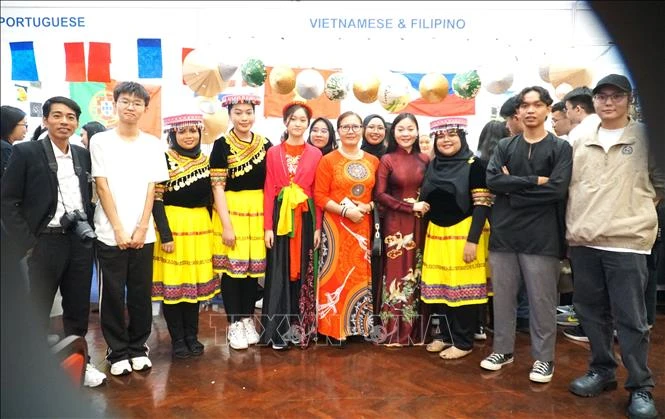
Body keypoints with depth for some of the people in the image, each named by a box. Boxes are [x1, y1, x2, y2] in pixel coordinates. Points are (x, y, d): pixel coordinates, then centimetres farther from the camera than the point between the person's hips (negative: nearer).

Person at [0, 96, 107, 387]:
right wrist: (26, 244, -12)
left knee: (78, 308, 14)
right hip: (44, 243, -4)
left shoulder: (83, 155, 9)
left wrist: (89, 230, 1)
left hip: (80, 242, 4)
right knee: (37, 312, 7)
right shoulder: (25, 152, -5)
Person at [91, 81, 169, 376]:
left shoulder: (152, 145, 7)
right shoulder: (101, 141, 2)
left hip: (143, 233, 2)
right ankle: (118, 351, 18)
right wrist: (119, 230, -8)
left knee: (141, 293, 7)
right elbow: (102, 187, -3)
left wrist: (141, 229, -5)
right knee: (113, 294, 4)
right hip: (110, 233, -1)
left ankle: (138, 347, 22)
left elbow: (151, 189, 4)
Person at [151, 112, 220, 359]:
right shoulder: (164, 160, -5)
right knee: (173, 283, 1)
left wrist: (211, 228, 9)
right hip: (172, 225, -4)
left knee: (196, 281, 9)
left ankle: (192, 335, 21)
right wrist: (165, 234, -16)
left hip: (200, 227, 5)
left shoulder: (205, 161, 10)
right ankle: (177, 339, 14)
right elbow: (156, 200, -10)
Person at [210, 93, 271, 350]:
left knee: (254, 266, 9)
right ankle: (234, 324, 16)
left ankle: (248, 320, 24)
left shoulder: (265, 144, 6)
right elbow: (217, 187, -6)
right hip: (231, 211, -3)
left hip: (258, 212, 3)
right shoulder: (222, 145, -3)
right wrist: (226, 224, -12)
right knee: (231, 266, 2)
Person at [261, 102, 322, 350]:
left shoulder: (316, 154, 4)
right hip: (280, 217, 0)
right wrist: (268, 227, -5)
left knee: (304, 272, 7)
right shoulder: (273, 153, 4)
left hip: (306, 218, 1)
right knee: (279, 273, 2)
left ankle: (299, 326, 20)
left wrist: (318, 227, -2)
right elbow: (268, 191, 1)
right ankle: (278, 330, 12)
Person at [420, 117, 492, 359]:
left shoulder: (474, 165, -7)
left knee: (463, 287, 0)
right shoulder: (432, 166, 10)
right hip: (436, 234, 6)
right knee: (440, 286, 9)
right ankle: (447, 335, 25)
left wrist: (473, 240, -18)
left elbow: (482, 204, -12)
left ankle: (464, 342, 13)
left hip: (463, 233, -5)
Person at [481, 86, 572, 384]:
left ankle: (544, 358, 21)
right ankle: (503, 349, 27)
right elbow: (492, 181, -7)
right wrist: (534, 181, -13)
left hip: (541, 236, -2)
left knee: (541, 299, 5)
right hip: (503, 233, 3)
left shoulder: (561, 148, 2)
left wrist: (513, 187, -8)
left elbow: (557, 189, -12)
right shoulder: (504, 146, 10)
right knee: (502, 296, 11)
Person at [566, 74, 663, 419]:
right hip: (582, 241, 4)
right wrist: (573, 226, 11)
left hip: (627, 241, -4)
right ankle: (601, 371, 29)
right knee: (591, 312, 13)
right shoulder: (581, 143, 12)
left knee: (630, 318, 1)